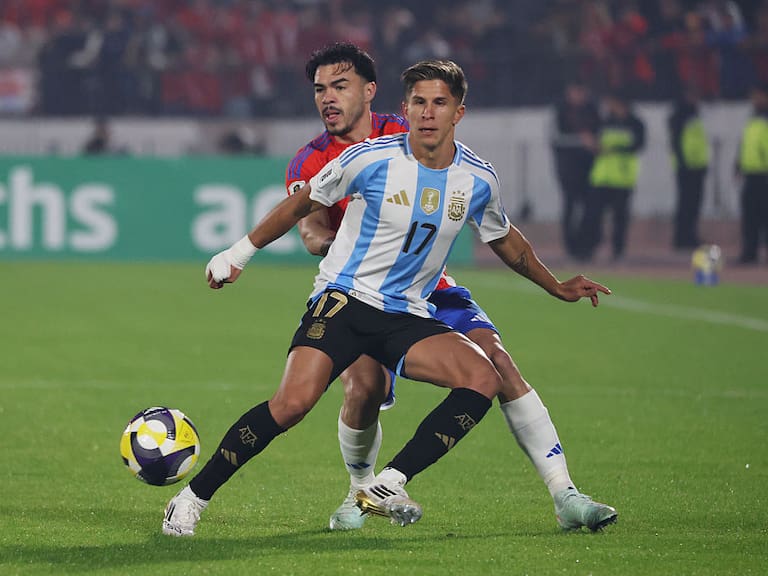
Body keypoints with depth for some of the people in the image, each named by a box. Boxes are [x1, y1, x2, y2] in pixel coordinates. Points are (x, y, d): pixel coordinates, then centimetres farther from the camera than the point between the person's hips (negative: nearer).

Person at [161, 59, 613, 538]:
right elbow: (301, 205, 6)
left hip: (408, 317, 4)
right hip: (344, 299, -4)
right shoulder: (371, 158, -9)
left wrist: (557, 288, 27)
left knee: (485, 380, -22)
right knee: (293, 403, -27)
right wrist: (240, 252, 12)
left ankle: (388, 487, -21)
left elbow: (505, 239, 23)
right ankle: (193, 497, -13)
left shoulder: (478, 180, 1)